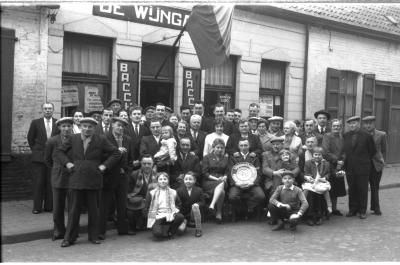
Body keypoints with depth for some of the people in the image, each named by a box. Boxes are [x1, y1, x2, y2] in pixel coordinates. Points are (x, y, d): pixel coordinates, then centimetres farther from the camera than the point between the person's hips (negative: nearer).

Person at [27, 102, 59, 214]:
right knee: (38, 183, 1)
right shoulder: (35, 123, 2)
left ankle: (49, 206, 13)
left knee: (51, 183, 4)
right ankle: (37, 207, 8)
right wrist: (35, 150, 9)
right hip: (38, 157, -1)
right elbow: (30, 138, 11)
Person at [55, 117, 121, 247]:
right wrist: (67, 163, 2)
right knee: (74, 209, 3)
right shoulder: (73, 139, 5)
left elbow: (116, 153, 3)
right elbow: (59, 151, 16)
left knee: (93, 209, 8)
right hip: (76, 179, 1)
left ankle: (93, 236, 21)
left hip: (93, 180, -1)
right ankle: (69, 238, 13)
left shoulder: (101, 140, 0)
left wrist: (104, 165, -4)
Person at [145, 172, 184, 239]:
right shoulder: (152, 193, 6)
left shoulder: (173, 192, 13)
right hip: (157, 218, -3)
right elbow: (147, 207, 6)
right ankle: (168, 233, 1)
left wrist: (174, 212, -4)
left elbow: (179, 204, 16)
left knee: (180, 216, -30)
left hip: (169, 216, 3)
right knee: (157, 233, -33)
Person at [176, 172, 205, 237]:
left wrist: (198, 204, -25)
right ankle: (186, 222, 15)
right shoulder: (179, 190, -3)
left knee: (195, 206, -33)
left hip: (193, 215, 0)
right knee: (180, 229, -27)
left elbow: (203, 202, 1)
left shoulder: (199, 190, -2)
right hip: (184, 215, 0)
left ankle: (198, 230, -18)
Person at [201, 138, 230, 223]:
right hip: (208, 182, -3)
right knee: (221, 191, -34)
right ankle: (219, 212, -32)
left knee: (221, 185, -36)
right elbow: (204, 173, 0)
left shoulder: (225, 158, 19)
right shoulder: (207, 157, 9)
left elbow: (227, 172, 14)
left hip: (222, 181, 3)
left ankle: (212, 205, -39)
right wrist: (216, 179, -12)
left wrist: (224, 178, -9)